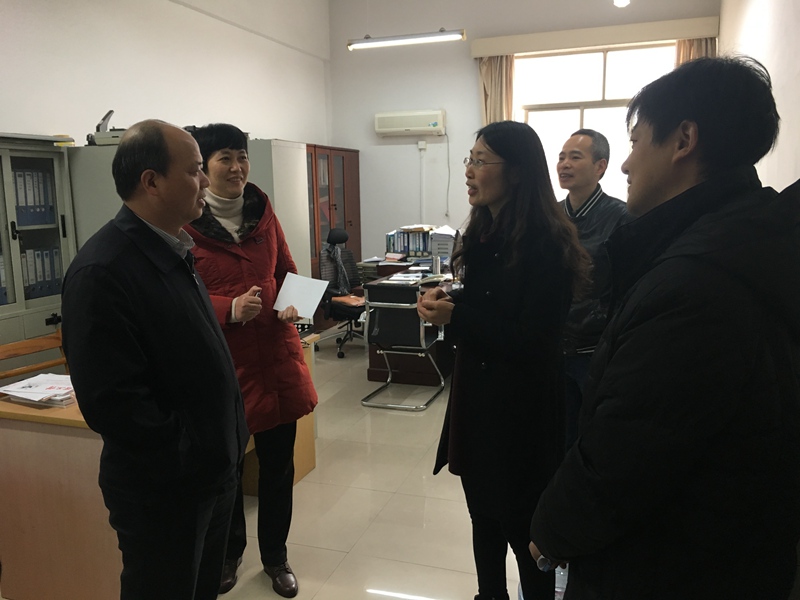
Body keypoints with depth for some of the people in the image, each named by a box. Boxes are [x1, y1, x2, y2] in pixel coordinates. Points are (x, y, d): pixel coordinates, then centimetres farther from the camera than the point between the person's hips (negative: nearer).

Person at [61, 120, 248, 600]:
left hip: (214, 472, 8)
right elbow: (111, 401, -26)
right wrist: (192, 455, -17)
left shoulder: (173, 253, 7)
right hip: (162, 492, -8)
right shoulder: (103, 271, -23)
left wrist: (230, 440, 9)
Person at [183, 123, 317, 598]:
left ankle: (275, 556, 35)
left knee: (279, 464, 13)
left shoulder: (263, 212, 6)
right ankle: (229, 552, 39)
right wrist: (231, 309, -24)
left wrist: (294, 303, -6)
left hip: (276, 354, 4)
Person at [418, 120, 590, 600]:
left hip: (522, 406, -8)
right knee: (484, 515, 21)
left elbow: (533, 341, -20)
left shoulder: (546, 244, -18)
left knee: (521, 526, 8)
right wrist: (446, 300, -5)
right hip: (476, 394, 8)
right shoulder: (484, 233, 7)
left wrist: (456, 317, -23)